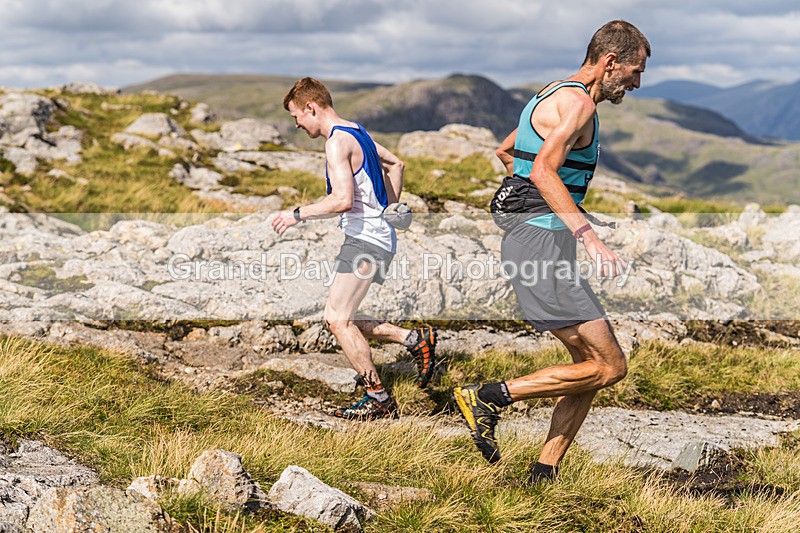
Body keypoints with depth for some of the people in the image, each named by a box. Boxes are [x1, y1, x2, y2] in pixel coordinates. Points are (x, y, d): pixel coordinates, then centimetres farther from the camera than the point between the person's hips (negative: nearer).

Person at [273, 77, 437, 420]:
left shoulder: (337, 142, -16)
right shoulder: (356, 133, 16)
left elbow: (343, 200, -27)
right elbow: (395, 165, 30)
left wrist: (298, 214, -17)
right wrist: (389, 210, 29)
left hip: (366, 238, -10)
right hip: (379, 236, 10)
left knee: (338, 319, -9)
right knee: (338, 319, 11)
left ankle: (379, 400, -5)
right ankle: (416, 340, 13)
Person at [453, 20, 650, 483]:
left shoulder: (554, 96, 20)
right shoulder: (576, 102, -12)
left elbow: (505, 152, 34)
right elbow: (544, 171, -27)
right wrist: (590, 237, -33)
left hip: (530, 240, 11)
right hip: (541, 244, -11)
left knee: (591, 361, 12)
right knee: (610, 366, -10)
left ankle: (545, 474, 11)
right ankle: (491, 396, -8)